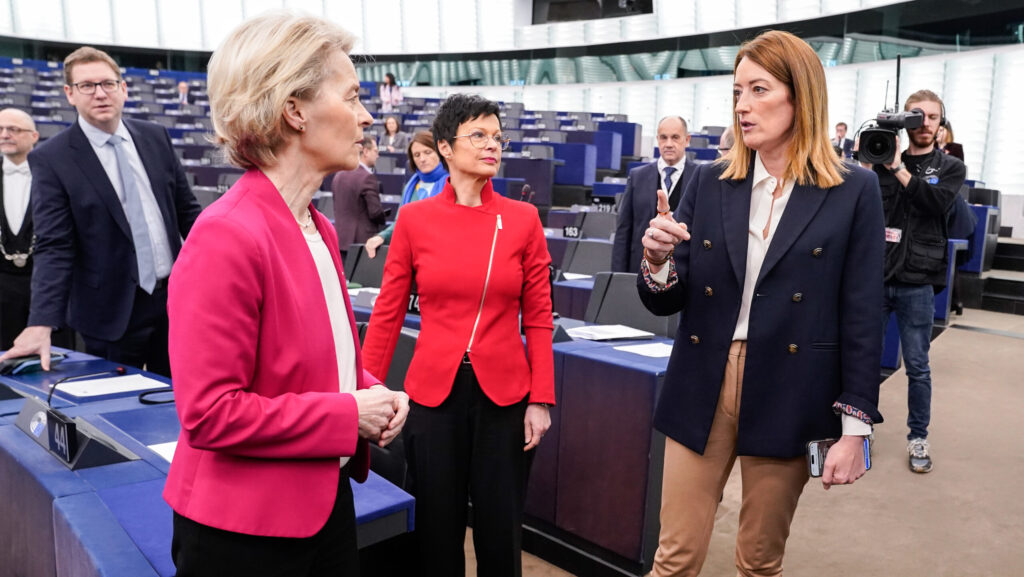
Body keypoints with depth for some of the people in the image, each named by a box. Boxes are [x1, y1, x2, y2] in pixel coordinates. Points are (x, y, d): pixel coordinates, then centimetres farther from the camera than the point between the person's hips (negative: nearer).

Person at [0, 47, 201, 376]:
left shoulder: (156, 138, 5)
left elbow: (186, 209, 11)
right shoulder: (51, 160, -8)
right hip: (114, 311, -4)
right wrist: (40, 325, -22)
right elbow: (53, 248, -13)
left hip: (174, 297, 4)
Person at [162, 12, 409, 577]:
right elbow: (209, 413, -24)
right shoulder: (226, 236, -23)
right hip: (244, 530, -8)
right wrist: (349, 413, -18)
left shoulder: (318, 229, 5)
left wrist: (373, 391, -2)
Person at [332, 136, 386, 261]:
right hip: (363, 240, -7)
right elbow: (375, 212, -15)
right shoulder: (367, 177, -14)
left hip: (341, 241, 7)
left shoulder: (338, 176, 10)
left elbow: (337, 208, 14)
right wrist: (384, 218, 5)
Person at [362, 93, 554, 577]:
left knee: (500, 531, 13)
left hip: (503, 393, 0)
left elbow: (538, 317, 0)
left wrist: (541, 400, -3)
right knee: (437, 532, 15)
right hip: (433, 392, 0)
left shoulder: (523, 219, -1)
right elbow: (387, 313, 0)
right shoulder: (415, 219, -2)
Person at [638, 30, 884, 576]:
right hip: (702, 391, 2)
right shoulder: (709, 182, 3)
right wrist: (657, 262, -18)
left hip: (788, 399, -1)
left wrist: (854, 427, -4)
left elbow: (861, 318, -3)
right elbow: (666, 303, 4)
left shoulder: (853, 191, -3)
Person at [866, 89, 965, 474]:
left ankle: (918, 437, 22)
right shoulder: (885, 161, 7)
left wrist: (899, 169, -15)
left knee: (917, 367, 7)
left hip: (917, 283, -1)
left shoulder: (950, 168, 6)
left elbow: (937, 202, -14)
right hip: (875, 276, 1)